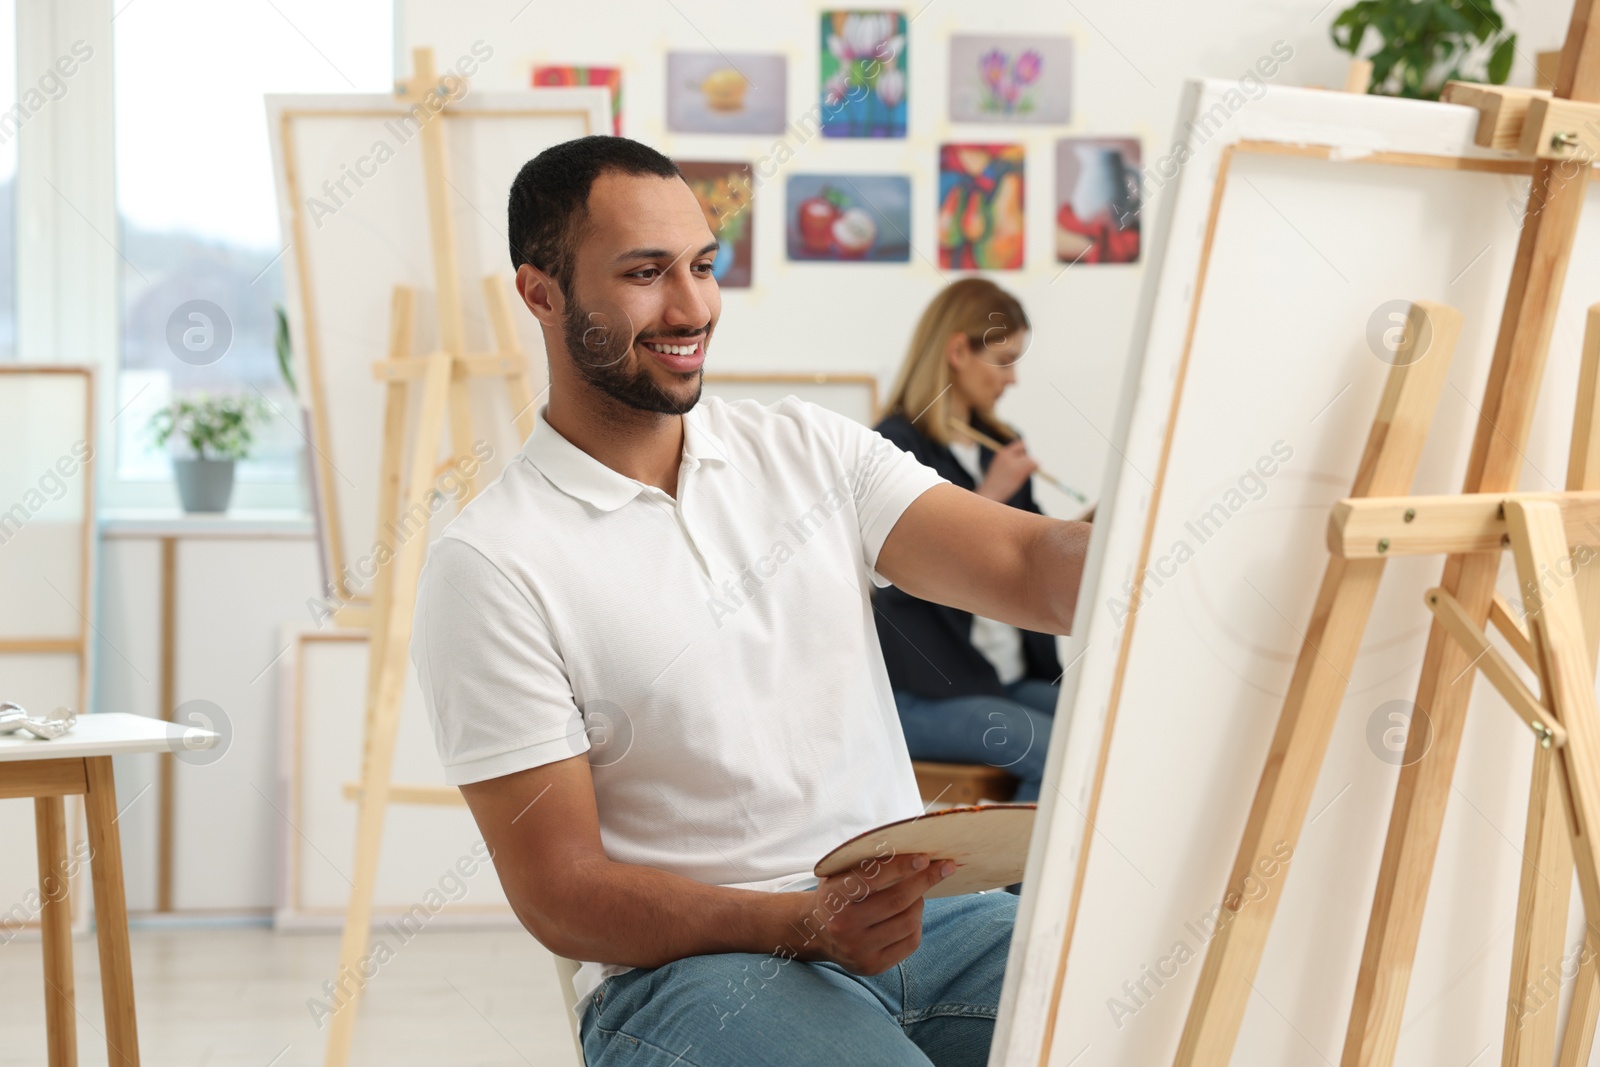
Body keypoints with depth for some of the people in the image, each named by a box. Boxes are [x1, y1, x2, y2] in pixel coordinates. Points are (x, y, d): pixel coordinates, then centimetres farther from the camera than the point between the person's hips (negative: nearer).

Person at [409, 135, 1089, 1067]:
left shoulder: (808, 449, 14)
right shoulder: (491, 566, -3)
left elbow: (1032, 566, -1)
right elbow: (561, 898, -7)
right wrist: (809, 924, -22)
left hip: (914, 913, 5)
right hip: (687, 964, -5)